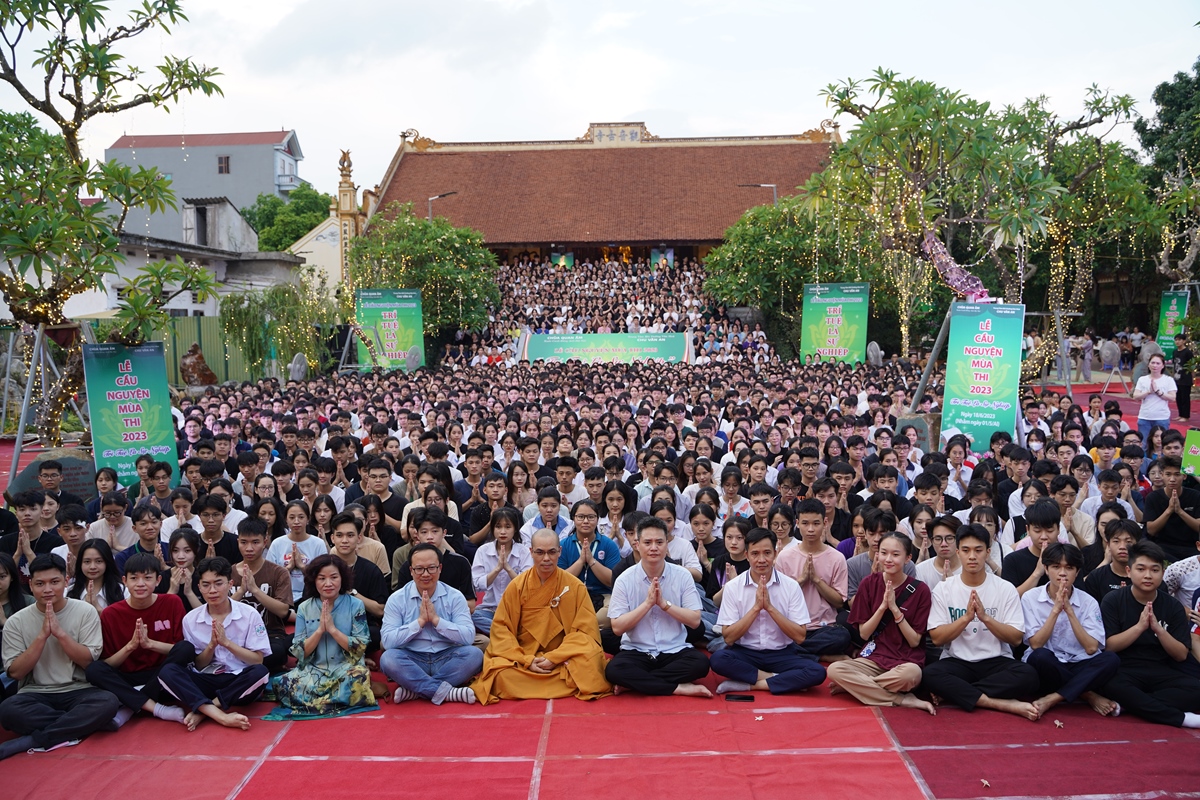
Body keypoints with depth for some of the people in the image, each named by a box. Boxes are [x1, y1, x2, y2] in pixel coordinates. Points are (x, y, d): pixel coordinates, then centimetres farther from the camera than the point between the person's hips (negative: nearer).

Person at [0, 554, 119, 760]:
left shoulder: (86, 612, -2)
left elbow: (89, 662, -6)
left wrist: (60, 632, -17)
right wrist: (42, 635, -15)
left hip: (78, 691, 0)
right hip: (35, 695, 0)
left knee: (108, 703, -33)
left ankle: (30, 741, -22)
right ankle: (80, 725, -19)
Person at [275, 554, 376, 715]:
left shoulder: (355, 605, -1)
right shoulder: (304, 608, 5)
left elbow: (360, 648, -7)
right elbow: (299, 652, 1)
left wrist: (332, 629, -15)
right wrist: (320, 630, -13)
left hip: (347, 668, -2)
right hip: (313, 670, 2)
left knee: (359, 678, -36)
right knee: (284, 684, -27)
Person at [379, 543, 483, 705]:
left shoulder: (455, 597, 1)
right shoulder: (396, 600, 0)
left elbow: (468, 637, -11)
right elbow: (388, 641, -11)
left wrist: (436, 619, -17)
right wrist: (420, 621, -15)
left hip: (447, 660, 1)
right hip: (412, 663, -1)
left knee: (474, 654, -26)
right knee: (388, 658, -30)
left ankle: (414, 689, -22)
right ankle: (445, 691, -27)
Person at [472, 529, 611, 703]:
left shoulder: (576, 586, -3)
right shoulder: (516, 586, 0)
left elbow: (585, 631, -5)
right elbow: (501, 629, -1)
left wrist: (554, 658, -16)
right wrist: (526, 660, -14)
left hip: (563, 661, -1)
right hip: (524, 659, 1)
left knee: (587, 667, -33)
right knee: (502, 677, -31)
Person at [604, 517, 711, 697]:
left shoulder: (682, 576, -2)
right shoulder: (624, 580, -4)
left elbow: (695, 621, -5)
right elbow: (617, 627, -9)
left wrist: (664, 603, -17)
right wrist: (648, 603, -18)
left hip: (675, 651, 1)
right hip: (636, 652, -1)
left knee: (701, 662, -29)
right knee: (614, 670, -31)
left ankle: (636, 681, -15)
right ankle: (679, 688, -18)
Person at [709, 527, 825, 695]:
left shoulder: (791, 586, -3)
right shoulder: (733, 587, -4)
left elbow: (800, 636, -6)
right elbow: (728, 637, -8)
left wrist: (770, 607, -17)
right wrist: (756, 607, -17)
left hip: (781, 654, 1)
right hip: (745, 653, -1)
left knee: (817, 672, -27)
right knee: (719, 659, -32)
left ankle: (749, 685, -17)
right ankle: (784, 680, -15)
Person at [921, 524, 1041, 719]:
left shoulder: (1006, 589, 2)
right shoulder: (943, 589, 1)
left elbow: (1016, 638, -3)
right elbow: (936, 638, -4)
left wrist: (985, 617, -17)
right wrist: (966, 617, -17)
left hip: (996, 661, 1)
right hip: (957, 661, -1)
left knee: (1028, 674, -31)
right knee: (929, 674, -33)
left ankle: (952, 693, -22)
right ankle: (1004, 704, -28)